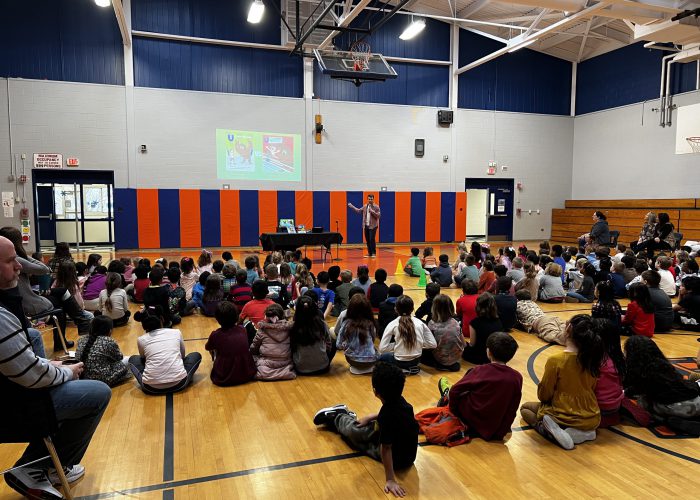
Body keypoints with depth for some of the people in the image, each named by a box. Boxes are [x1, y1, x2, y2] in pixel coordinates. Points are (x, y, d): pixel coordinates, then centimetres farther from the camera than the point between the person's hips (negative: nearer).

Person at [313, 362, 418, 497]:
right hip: (408, 454, 6)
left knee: (353, 431, 6)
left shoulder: (387, 415, -37)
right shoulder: (400, 401, -12)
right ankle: (342, 416, 45)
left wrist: (390, 480, -27)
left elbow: (386, 449, -32)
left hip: (397, 459, -6)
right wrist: (370, 417, 15)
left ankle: (336, 418, 36)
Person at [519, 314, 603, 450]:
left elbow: (544, 396, -13)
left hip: (563, 417, -4)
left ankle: (552, 432, -7)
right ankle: (583, 432, 6)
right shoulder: (593, 359, -8)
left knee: (525, 408, 21)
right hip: (592, 420, 5)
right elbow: (592, 390, 6)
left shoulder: (555, 360, -22)